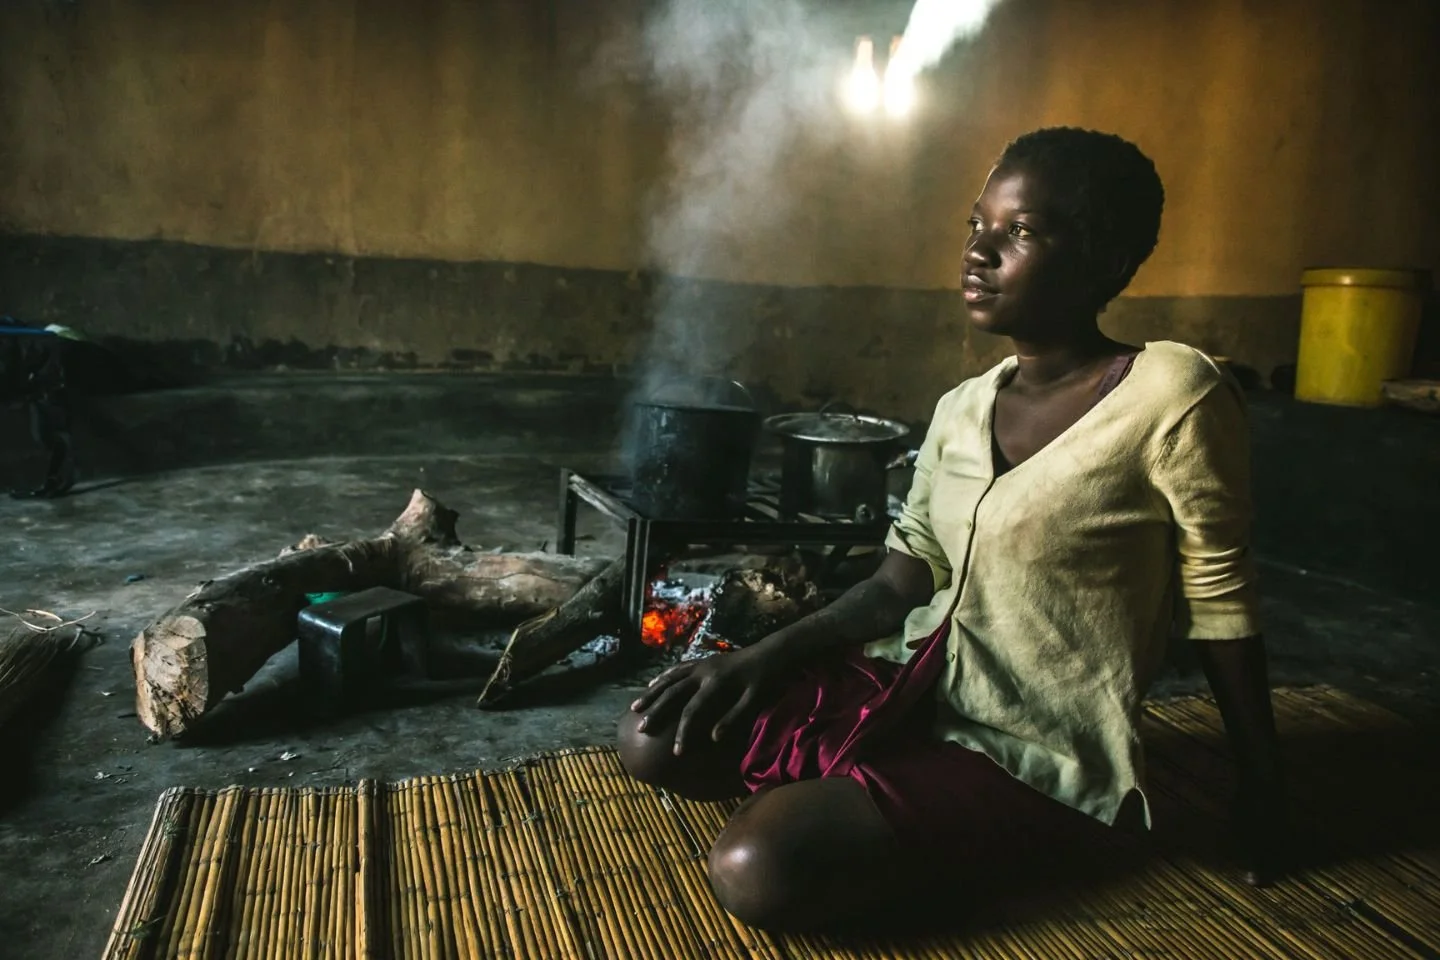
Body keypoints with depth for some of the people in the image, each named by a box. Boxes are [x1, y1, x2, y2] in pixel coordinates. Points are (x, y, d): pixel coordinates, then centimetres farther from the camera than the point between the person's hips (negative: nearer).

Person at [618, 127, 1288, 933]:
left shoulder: (1171, 395, -16)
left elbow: (1222, 608, -8)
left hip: (1036, 757, -6)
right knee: (656, 738, -5)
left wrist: (1263, 791, -1)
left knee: (758, 872, -25)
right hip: (915, 688, 6)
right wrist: (768, 655, -6)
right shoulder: (961, 409, 5)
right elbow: (901, 584, 6)